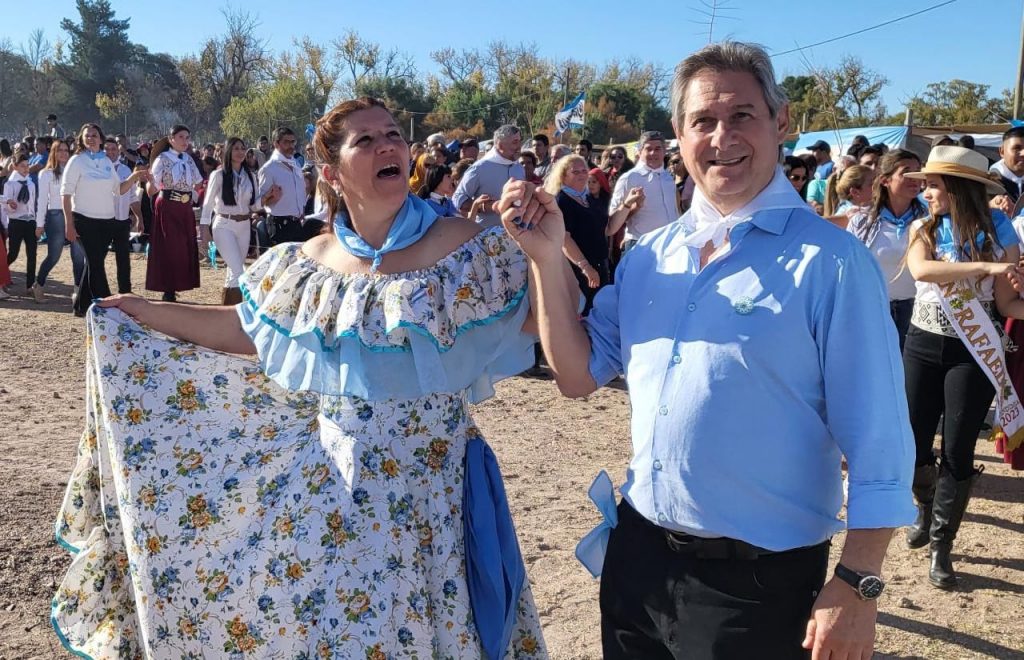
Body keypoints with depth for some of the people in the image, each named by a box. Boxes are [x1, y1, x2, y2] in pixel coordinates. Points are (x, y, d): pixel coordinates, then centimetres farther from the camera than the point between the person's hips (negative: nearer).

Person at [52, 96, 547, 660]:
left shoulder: (464, 248, -10)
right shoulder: (306, 265, 2)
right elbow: (248, 329, 15)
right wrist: (145, 312, 16)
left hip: (426, 491, -3)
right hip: (326, 482, 4)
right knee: (284, 614, 15)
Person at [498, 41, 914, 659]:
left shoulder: (830, 261, -13)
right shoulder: (649, 254, 4)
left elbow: (878, 442, -13)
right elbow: (579, 375, 5)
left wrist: (857, 585, -15)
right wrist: (548, 256, -4)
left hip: (757, 580, -5)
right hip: (637, 555, 5)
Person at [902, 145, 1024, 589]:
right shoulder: (923, 229, -2)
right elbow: (921, 270, -23)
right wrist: (985, 267, -30)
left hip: (973, 354, -2)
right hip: (922, 347, 2)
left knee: (957, 453, 0)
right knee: (913, 445, 7)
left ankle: (941, 547, 14)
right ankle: (927, 508, 38)